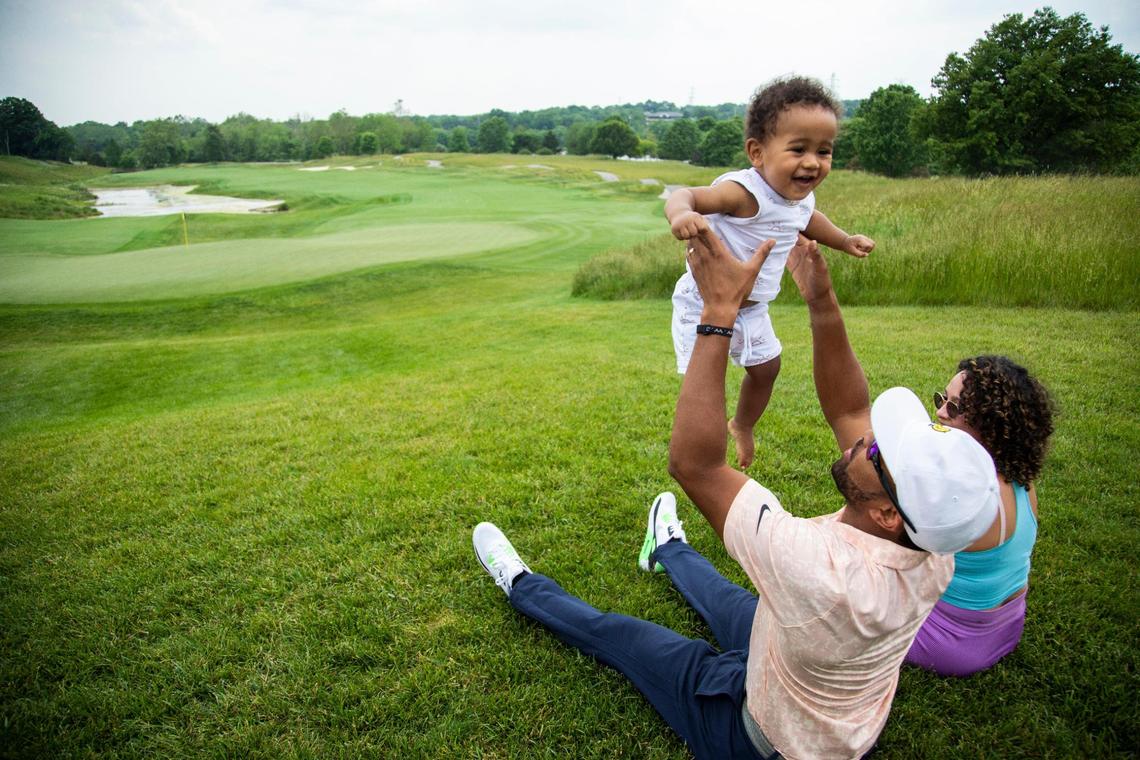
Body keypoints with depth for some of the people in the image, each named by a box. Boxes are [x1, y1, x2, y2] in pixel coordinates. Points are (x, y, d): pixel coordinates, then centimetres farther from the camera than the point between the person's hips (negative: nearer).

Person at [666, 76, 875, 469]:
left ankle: (743, 427, 50)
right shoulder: (744, 191, -33)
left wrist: (845, 241, 29)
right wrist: (681, 213, -67)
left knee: (766, 366, 22)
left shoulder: (802, 199, -4)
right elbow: (685, 195, -45)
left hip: (752, 307, 9)